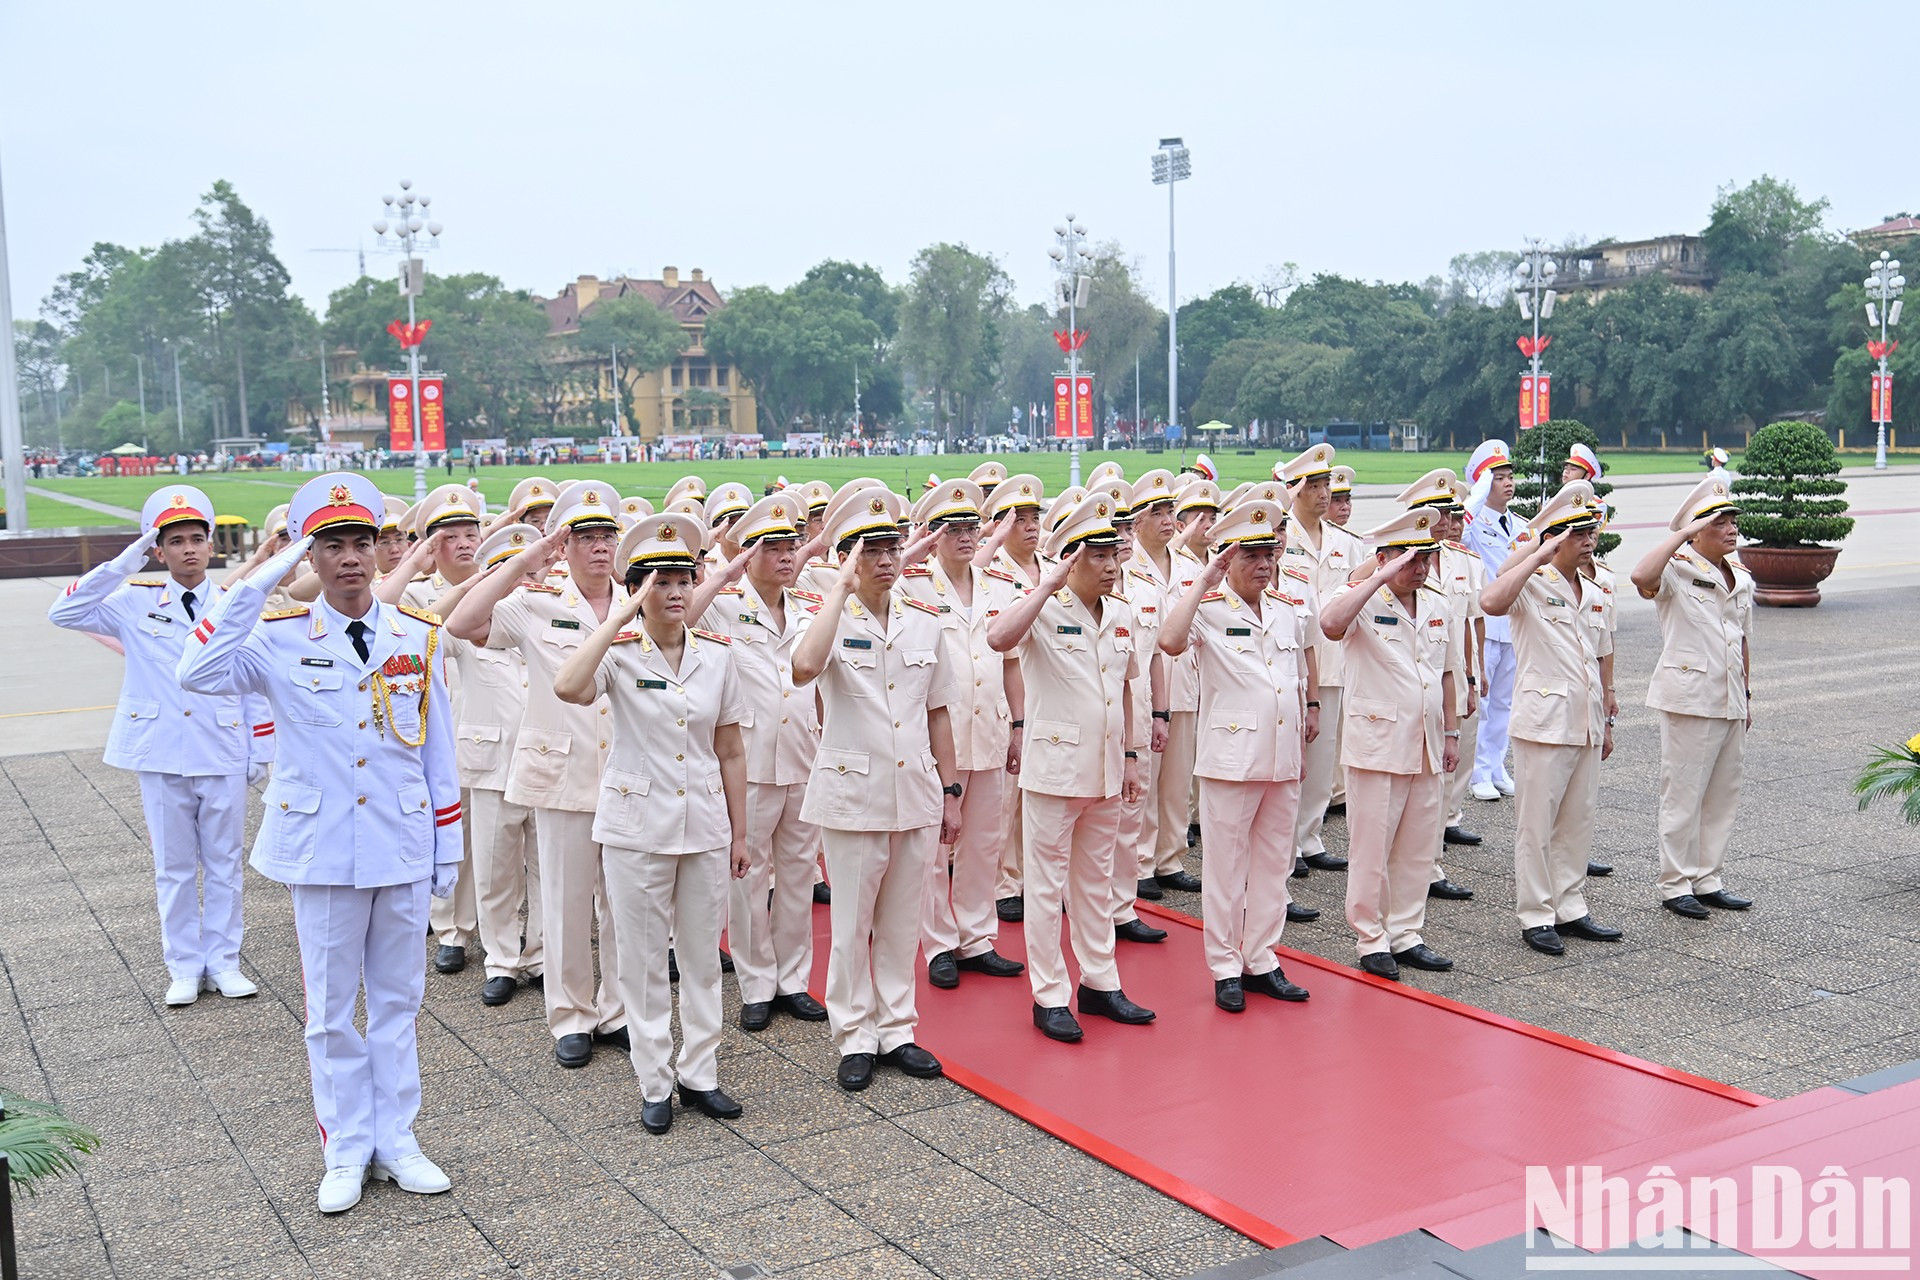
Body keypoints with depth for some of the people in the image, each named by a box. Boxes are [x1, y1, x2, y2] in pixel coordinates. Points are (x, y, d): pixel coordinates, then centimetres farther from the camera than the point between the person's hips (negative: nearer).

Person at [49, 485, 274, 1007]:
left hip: (224, 757, 0)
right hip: (162, 757, 0)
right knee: (174, 868, 9)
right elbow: (64, 613, -10)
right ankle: (184, 968, 19)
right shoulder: (136, 603, 1)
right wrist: (124, 563, -14)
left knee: (224, 865, 8)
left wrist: (261, 751, 3)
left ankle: (223, 962, 19)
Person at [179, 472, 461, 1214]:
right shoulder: (280, 640, -5)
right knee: (331, 1008, 9)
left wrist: (447, 847, 5)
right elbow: (198, 673, -25)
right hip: (321, 850, -1)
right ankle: (345, 1152, 22)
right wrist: (260, 581, -24)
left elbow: (439, 752, 5)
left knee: (398, 998, 12)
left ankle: (395, 1140, 25)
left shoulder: (419, 637, 1)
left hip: (403, 848, 2)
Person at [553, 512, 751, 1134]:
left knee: (703, 955, 12)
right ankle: (655, 1084, 21)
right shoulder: (619, 654, -8)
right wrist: (619, 617, -25)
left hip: (705, 824, 3)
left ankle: (699, 1074, 26)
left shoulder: (716, 655, 2)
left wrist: (739, 832, 8)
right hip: (637, 826, -3)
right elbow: (568, 687, -31)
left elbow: (731, 751, 7)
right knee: (646, 960, 8)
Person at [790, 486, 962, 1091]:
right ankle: (855, 1038, 20)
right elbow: (805, 668, -32)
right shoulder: (832, 619, -7)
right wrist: (841, 587, -24)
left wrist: (951, 791, 10)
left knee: (902, 921, 14)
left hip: (916, 793, 4)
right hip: (853, 794, -4)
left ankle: (896, 1030, 27)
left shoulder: (925, 622, 6)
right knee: (851, 924, 6)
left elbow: (938, 713, 12)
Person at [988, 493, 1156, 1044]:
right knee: (1048, 886, 4)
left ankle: (1100, 983, 28)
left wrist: (1130, 756, 15)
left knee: (1096, 881, 17)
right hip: (1054, 768, -6)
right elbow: (999, 638, -35)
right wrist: (1050, 584, -30)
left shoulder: (1122, 615, 7)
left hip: (1105, 771, 6)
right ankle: (1048, 998, 13)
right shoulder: (1044, 612, -13)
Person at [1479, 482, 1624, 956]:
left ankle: (1570, 909, 22)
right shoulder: (1532, 584, -8)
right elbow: (1491, 602, -32)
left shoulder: (1593, 591, 14)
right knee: (1536, 823, -1)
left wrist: (1606, 721, 19)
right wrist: (1536, 556, -25)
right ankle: (1535, 916, 8)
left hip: (1586, 723, 7)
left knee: (1578, 821, 12)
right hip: (1544, 719, -7)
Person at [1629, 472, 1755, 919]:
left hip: (1730, 702, 8)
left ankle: (1708, 880, 22)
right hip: (1688, 698, -7)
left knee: (1724, 794, 12)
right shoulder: (1678, 569, -9)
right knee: (1683, 794, -2)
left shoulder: (1741, 578, 14)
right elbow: (1642, 576, -33)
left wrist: (1746, 694, 20)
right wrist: (1681, 533, -26)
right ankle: (1676, 885, 7)